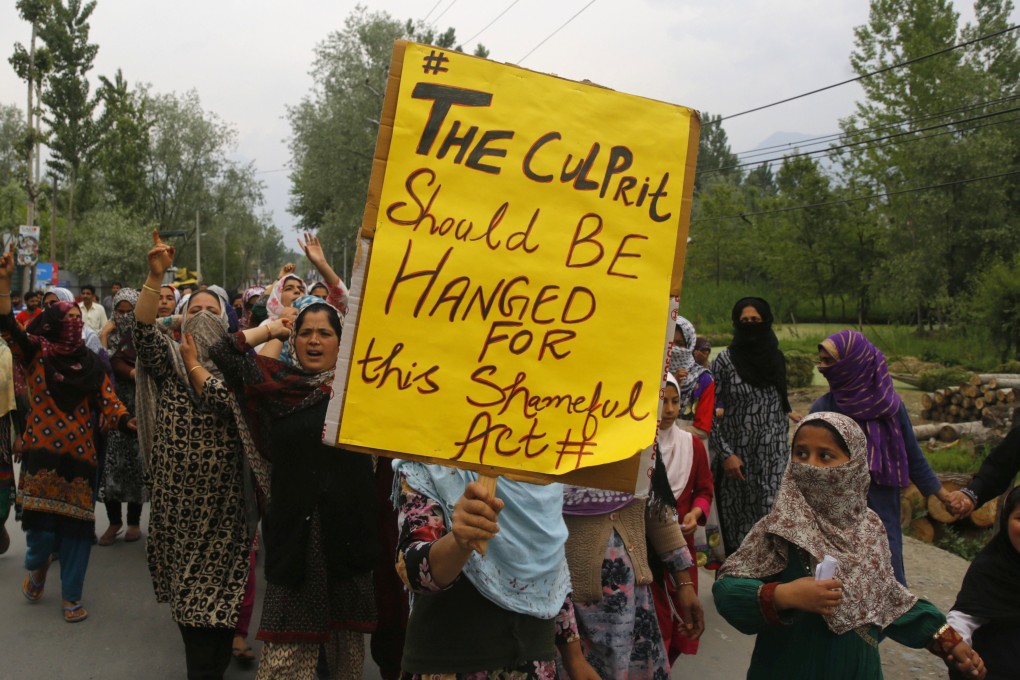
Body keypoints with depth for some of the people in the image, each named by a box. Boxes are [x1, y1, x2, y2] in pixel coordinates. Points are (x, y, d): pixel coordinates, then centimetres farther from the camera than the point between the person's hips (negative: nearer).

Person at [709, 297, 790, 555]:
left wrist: (785, 445, 14)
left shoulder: (775, 358, 9)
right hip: (737, 457, -3)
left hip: (773, 457, 3)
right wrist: (726, 454, -11)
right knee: (737, 521, 2)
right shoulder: (725, 360, -4)